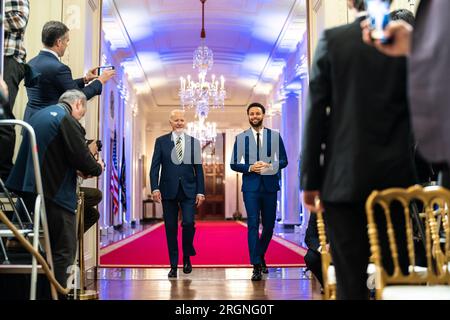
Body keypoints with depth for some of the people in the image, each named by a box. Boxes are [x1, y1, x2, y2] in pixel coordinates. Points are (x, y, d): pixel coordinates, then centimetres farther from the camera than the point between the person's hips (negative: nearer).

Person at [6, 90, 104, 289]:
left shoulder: (41, 114, 17)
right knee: (64, 251, -2)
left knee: (57, 247, 18)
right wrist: (97, 168, 4)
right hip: (56, 193, -9)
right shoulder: (67, 119, -12)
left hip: (33, 188, 9)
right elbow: (82, 157, -17)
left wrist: (77, 168, 16)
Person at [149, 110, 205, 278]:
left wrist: (200, 191, 0)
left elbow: (198, 168, 6)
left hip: (189, 190, 0)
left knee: (188, 223, -13)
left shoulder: (194, 142, 6)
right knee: (171, 228, 4)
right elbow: (155, 167, 1)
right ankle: (173, 265, 15)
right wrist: (155, 188, -11)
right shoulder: (161, 141, 4)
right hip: (168, 190, 0)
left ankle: (187, 256, 13)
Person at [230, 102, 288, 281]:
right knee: (253, 225, -7)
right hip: (251, 186, -2)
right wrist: (250, 168, -13)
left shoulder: (275, 136, 7)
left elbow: (283, 160, 7)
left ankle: (260, 256, 33)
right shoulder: (241, 137, 5)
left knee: (269, 225, 9)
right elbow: (234, 164, 4)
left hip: (270, 186, 2)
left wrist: (271, 166, -13)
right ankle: (256, 266, -5)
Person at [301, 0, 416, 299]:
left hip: (344, 176, -2)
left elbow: (316, 112, -4)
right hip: (397, 174, 2)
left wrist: (310, 178, 0)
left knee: (351, 281, 3)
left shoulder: (332, 40, -1)